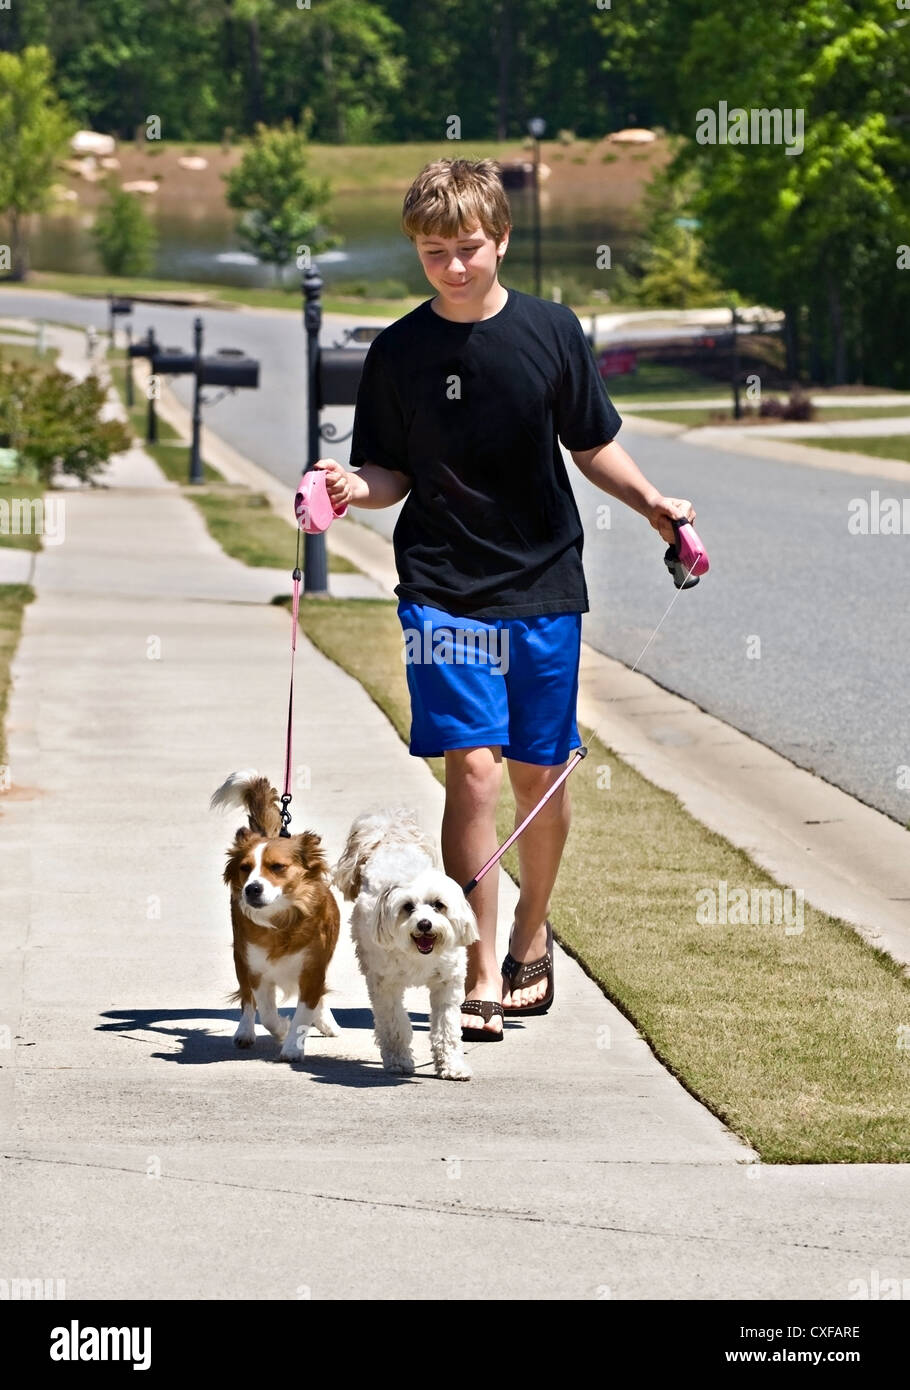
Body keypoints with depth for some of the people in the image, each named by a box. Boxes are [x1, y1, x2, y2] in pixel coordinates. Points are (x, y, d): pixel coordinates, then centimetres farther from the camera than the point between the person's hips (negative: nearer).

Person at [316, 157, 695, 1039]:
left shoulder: (551, 332, 0)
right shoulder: (399, 352, -2)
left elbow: (593, 446, 9)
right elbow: (392, 472, 4)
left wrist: (648, 501, -7)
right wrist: (355, 489, -17)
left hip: (543, 585, 2)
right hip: (444, 590, -2)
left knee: (539, 775, 9)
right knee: (473, 766, -13)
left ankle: (530, 936, 34)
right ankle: (478, 977, -9)